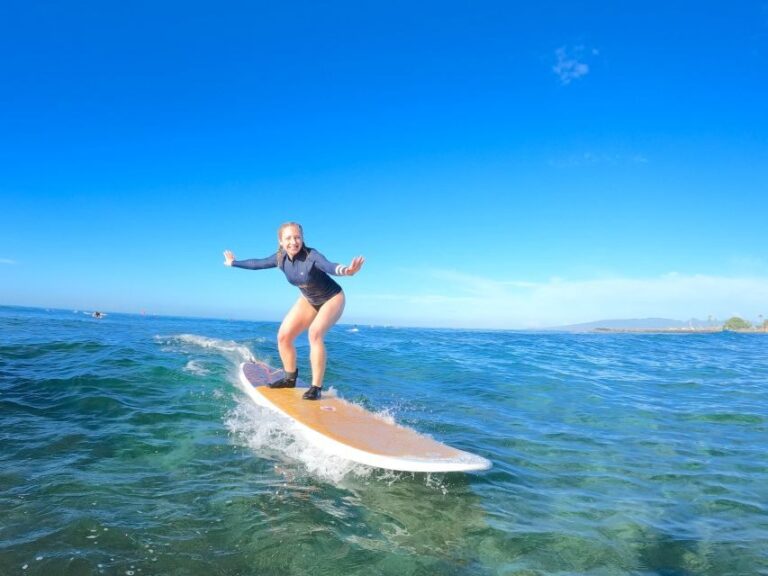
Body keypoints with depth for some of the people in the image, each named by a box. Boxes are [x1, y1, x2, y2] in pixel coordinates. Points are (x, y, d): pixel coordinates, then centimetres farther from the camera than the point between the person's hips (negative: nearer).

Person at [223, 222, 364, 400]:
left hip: (332, 299, -7)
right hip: (308, 300, 7)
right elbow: (258, 263, 6)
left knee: (315, 332, -29)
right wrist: (234, 263, 21)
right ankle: (290, 378, 22)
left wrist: (344, 271, -76)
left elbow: (328, 266, -53)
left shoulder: (311, 256, -32)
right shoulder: (281, 258, -13)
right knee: (283, 336, 1)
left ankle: (316, 387, -22)